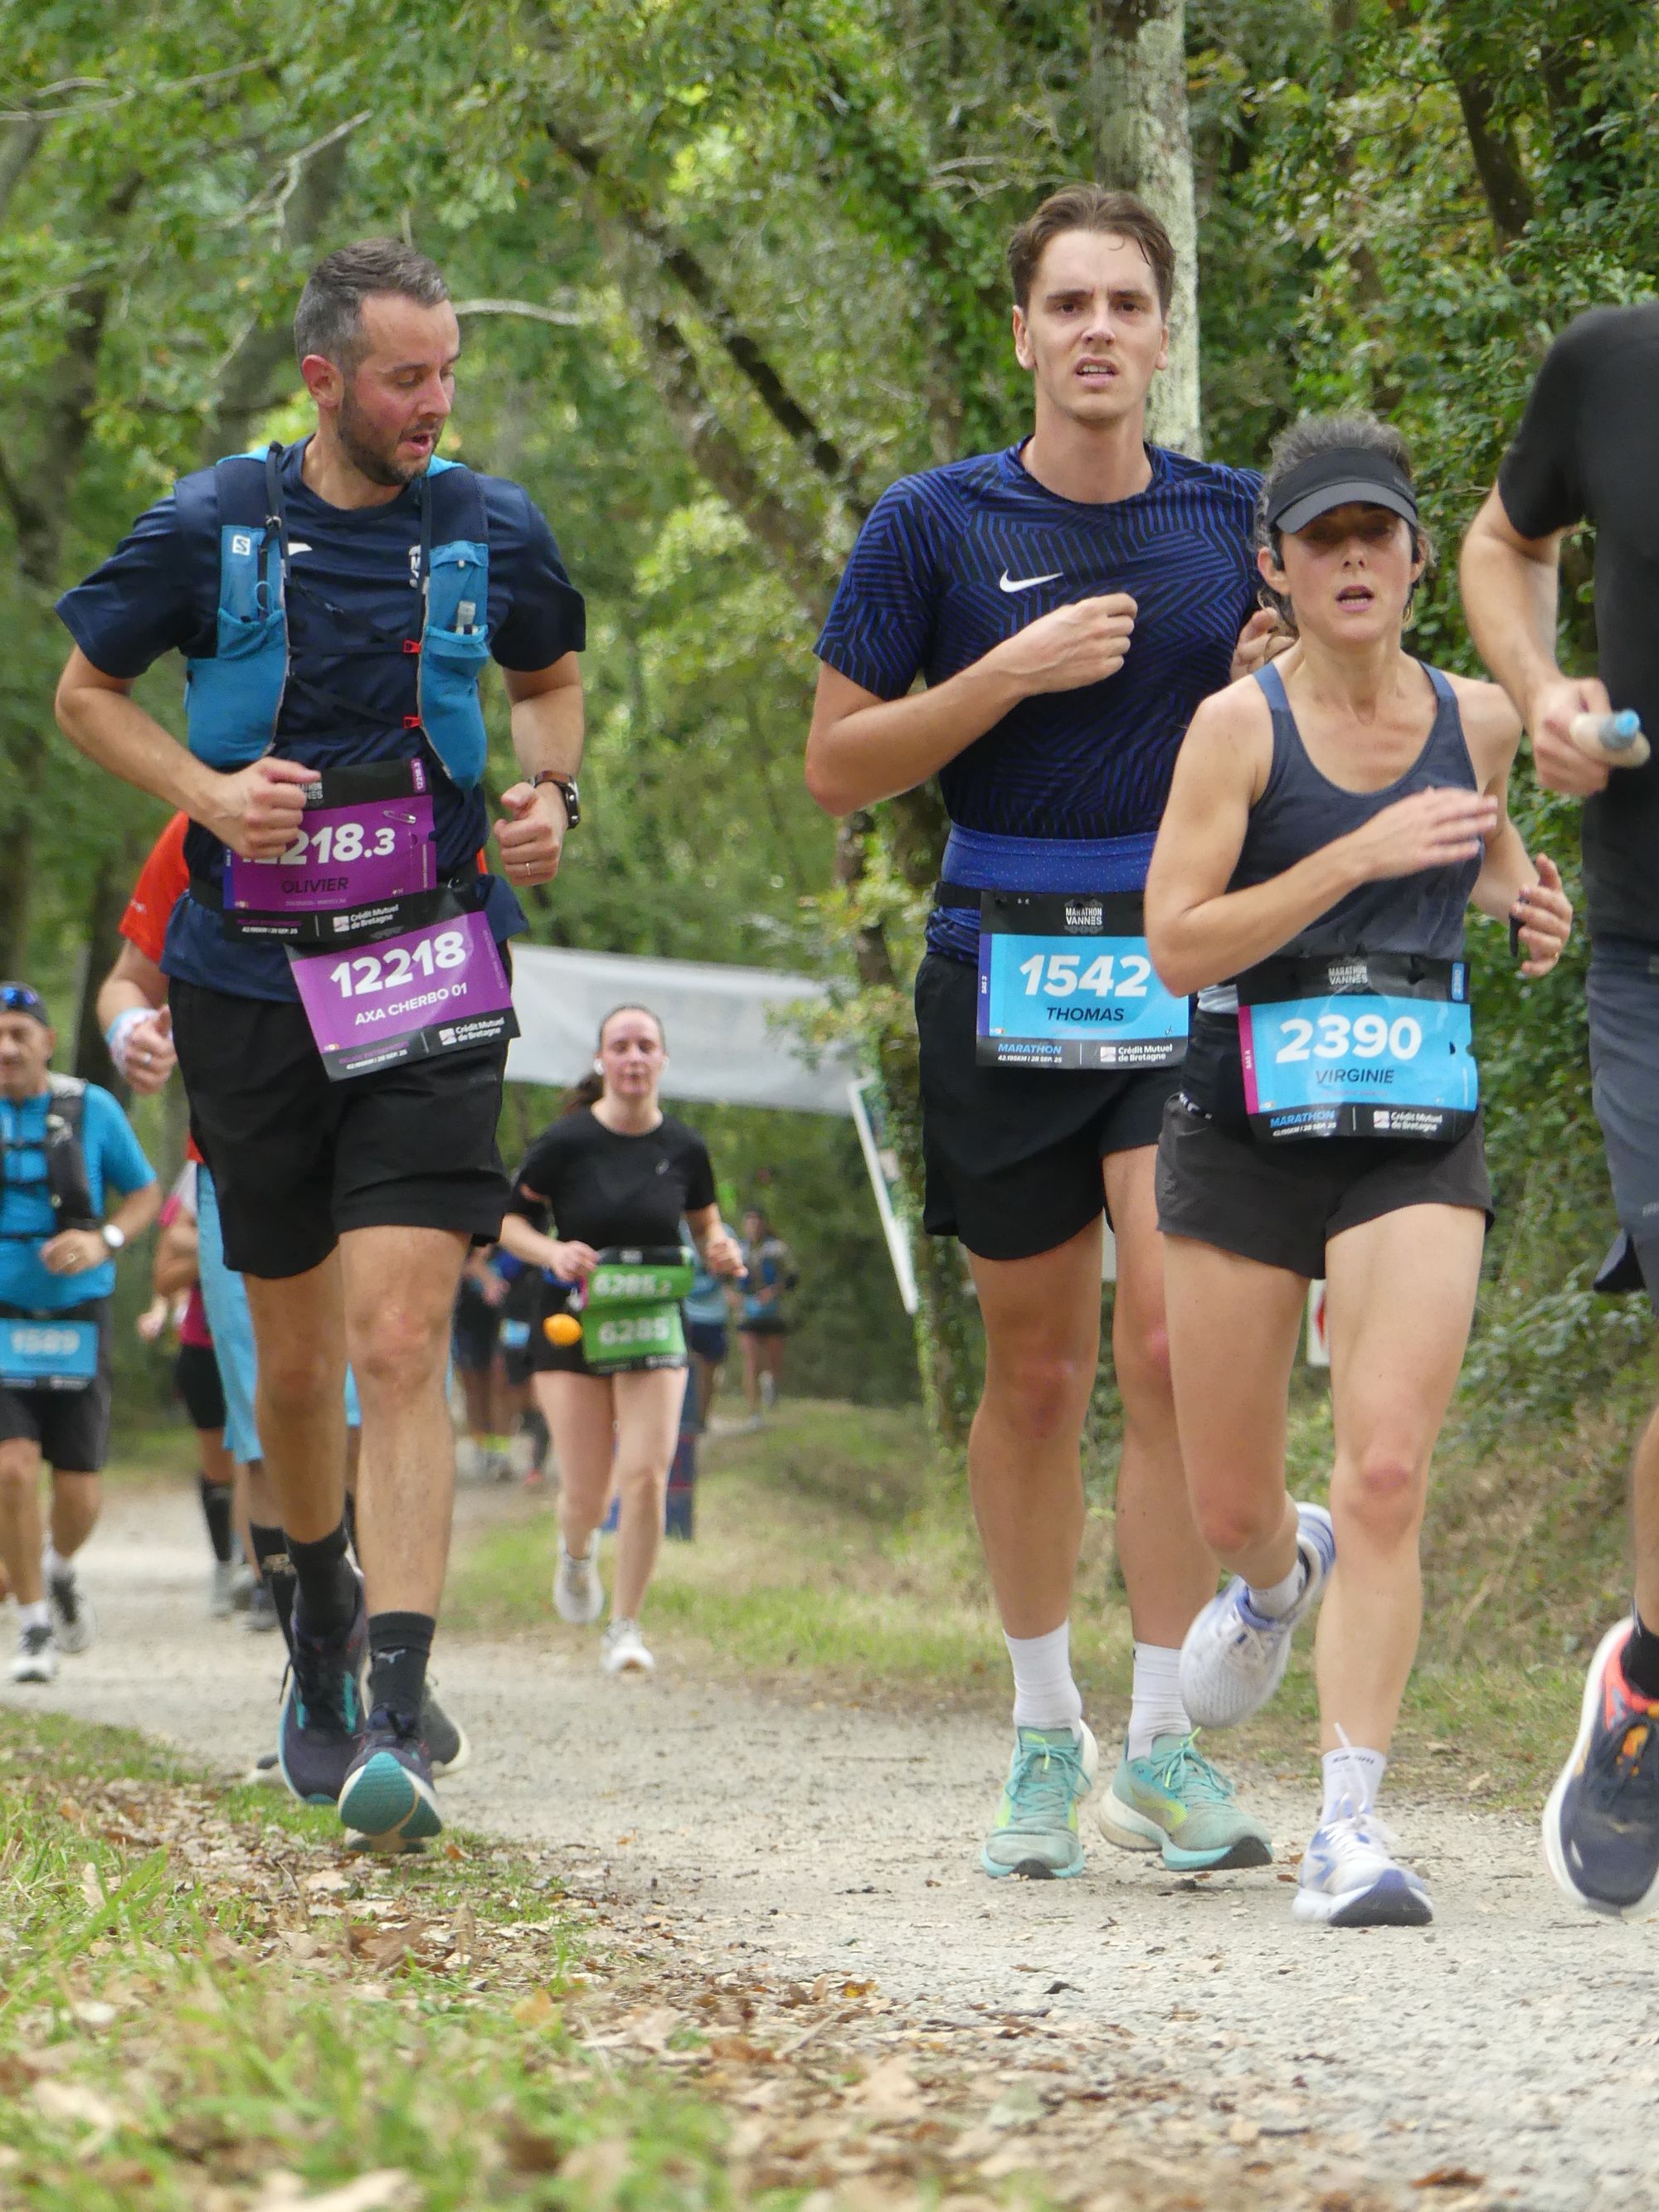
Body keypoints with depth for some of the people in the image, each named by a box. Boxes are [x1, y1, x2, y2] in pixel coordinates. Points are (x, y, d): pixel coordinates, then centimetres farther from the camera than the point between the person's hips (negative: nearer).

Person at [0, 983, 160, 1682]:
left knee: (77, 1491, 2)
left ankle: (59, 1571, 37)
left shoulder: (91, 1109, -3)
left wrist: (102, 1240, -11)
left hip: (76, 1319, 1)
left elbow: (146, 1193, 7)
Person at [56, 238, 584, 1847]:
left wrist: (548, 792, 1)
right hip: (252, 978, 1)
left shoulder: (490, 533, 2)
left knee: (400, 1346, -15)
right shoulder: (211, 529, -2)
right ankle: (323, 1612, 40)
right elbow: (86, 694, 9)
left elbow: (550, 678, 22)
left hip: (429, 983, -1)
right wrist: (209, 793, -8)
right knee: (296, 1361, 11)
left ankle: (391, 1719, -20)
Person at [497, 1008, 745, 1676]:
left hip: (654, 1326, 1)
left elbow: (705, 1220, 17)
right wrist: (552, 1252, -19)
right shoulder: (566, 1142, -8)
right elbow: (510, 1220, 0)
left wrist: (721, 1249, -5)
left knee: (646, 1476, -13)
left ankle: (625, 1628, 1)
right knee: (586, 1495, 0)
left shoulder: (684, 1148, 1)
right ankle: (576, 1553, 39)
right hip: (574, 1323, -1)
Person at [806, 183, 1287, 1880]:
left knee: (1171, 1340, -13)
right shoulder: (939, 526, 2)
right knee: (1035, 1372, 7)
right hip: (1003, 976, 0)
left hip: (1188, 975, 0)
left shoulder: (1237, 521, 8)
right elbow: (836, 767, 1)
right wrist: (1009, 675, -11)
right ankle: (1042, 1735, 22)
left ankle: (1165, 1745, -9)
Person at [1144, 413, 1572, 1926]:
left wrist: (1529, 897, 8)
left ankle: (1352, 1826, -16)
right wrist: (1363, 854, -20)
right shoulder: (1239, 726, -5)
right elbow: (1176, 946, -13)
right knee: (1230, 1507, 9)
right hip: (1248, 1131, -1)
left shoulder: (1476, 718, 7)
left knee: (1388, 1475, -17)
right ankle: (1281, 1579, 48)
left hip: (1419, 1139, 1)